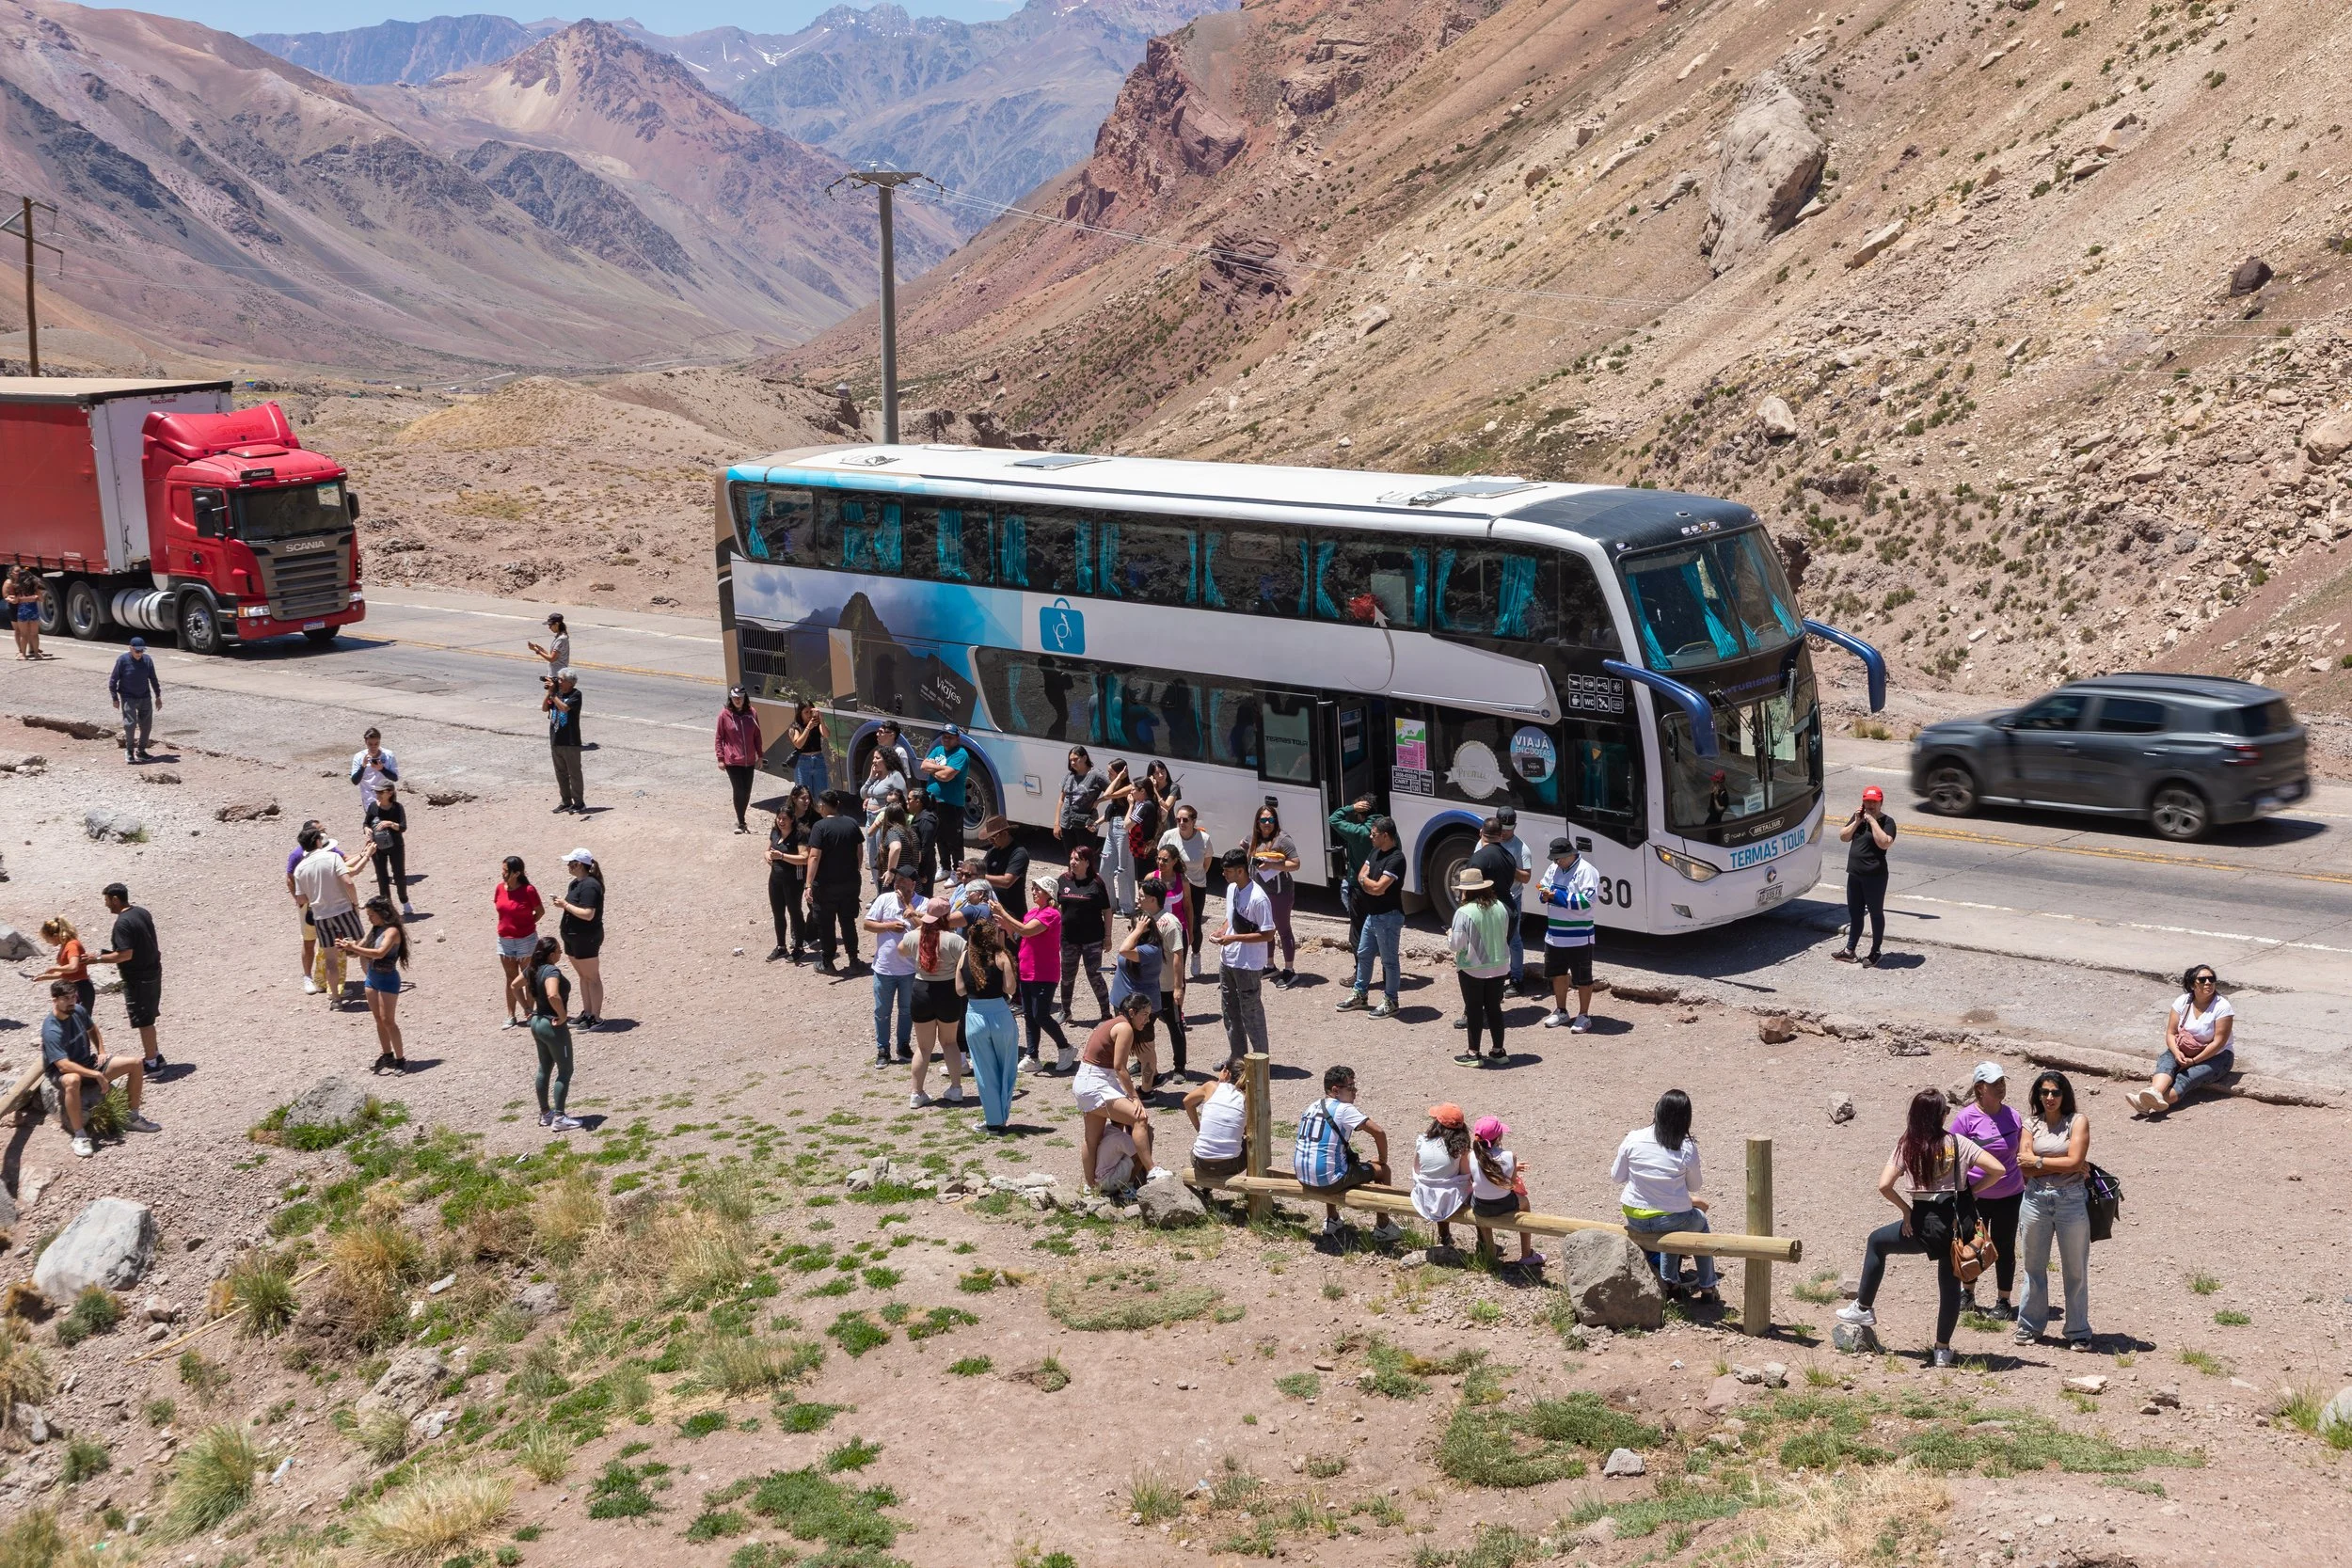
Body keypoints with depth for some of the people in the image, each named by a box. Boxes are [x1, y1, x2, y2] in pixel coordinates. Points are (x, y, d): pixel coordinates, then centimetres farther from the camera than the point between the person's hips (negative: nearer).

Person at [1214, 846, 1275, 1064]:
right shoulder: (1231, 889, 3)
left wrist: (1234, 938, -23)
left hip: (1248, 965, -9)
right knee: (1229, 1011, 17)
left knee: (1251, 1012, 2)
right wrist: (1223, 931, -2)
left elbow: (1268, 935, -21)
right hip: (1227, 961, 9)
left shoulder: (1258, 898, -23)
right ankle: (1237, 1056, 31)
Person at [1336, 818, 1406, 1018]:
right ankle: (1359, 993, 33)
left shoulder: (1396, 859, -21)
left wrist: (1365, 880, -6)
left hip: (1388, 917, -10)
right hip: (1372, 914, 10)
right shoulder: (1375, 853, 9)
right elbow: (1361, 877, 7)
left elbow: (1378, 888, -25)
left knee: (1389, 960, 1)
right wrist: (1373, 885, -13)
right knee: (1364, 954, 19)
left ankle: (1390, 1002, 11)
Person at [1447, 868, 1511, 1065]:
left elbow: (1458, 944, -17)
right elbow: (1505, 936, 10)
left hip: (1473, 969, -5)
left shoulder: (1464, 912, -19)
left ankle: (1473, 1053, 13)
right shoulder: (1500, 908, -1)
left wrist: (1450, 935, 3)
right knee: (1494, 1007, 16)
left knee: (1474, 1010, 6)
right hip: (1498, 967, 5)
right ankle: (1498, 1050, 22)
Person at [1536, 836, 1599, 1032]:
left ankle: (1584, 1016, 13)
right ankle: (1561, 1012, 34)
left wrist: (1558, 896, -24)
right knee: (1557, 974, 19)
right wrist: (1544, 895, -8)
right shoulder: (1553, 869, 9)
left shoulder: (1586, 871, -15)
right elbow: (1543, 888, 16)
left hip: (1579, 937, -8)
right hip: (1554, 934, 8)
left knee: (1582, 978, 3)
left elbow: (1586, 901, -23)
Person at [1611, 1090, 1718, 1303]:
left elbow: (1617, 1177, 1)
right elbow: (1694, 1186, 1)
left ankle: (1670, 1282, 36)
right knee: (1700, 1222, 30)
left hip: (1634, 1219, 3)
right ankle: (1707, 1287, 33)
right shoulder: (1687, 1149, -14)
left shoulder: (1633, 1139, -9)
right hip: (1672, 1220, -3)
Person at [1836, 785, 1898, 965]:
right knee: (1854, 912, 15)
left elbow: (1884, 843, -24)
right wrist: (1857, 822, -7)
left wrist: (1872, 820, -22)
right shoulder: (1858, 817, 11)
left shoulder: (1887, 822, -9)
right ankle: (1849, 949, 24)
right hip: (1854, 874, 7)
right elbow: (1843, 837, 5)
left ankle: (1875, 952, 13)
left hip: (1875, 876, -7)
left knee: (1876, 913, 4)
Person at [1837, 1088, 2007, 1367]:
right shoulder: (1957, 1143, -2)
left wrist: (1905, 1208, 2)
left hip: (1924, 1224, -2)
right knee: (1950, 1284, 17)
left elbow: (1884, 1186, -13)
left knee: (1877, 1242, 23)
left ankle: (1863, 1308, 27)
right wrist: (1971, 1191, 5)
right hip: (1957, 1222, 2)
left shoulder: (1907, 1146, -4)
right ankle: (1943, 1349, 20)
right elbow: (1997, 1169, -7)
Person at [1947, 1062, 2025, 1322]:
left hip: (2010, 1196, 2)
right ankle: (1968, 1294, 33)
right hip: (1975, 1196, -2)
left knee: (2005, 1249, 9)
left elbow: (2022, 1155, 11)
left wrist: (2029, 1188, 13)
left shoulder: (2013, 1116, -1)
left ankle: (2004, 1302, 22)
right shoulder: (1966, 1118, -12)